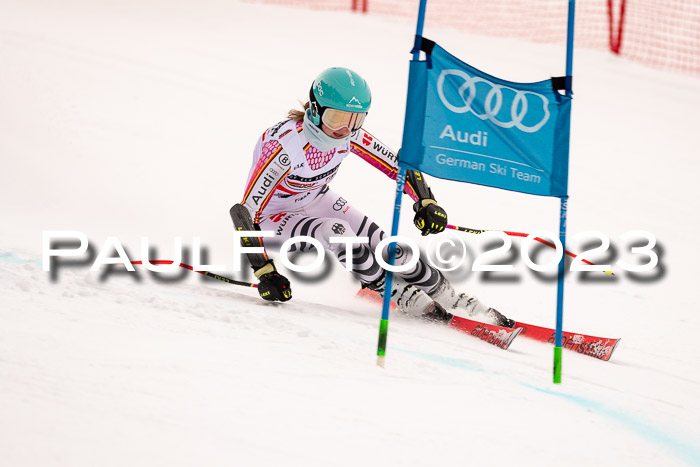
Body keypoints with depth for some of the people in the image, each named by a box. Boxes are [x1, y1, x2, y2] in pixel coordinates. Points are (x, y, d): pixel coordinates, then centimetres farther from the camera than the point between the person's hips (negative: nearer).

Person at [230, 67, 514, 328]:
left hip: (317, 200, 5)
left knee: (383, 244, -11)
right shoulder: (283, 145, -36)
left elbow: (398, 164, -7)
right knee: (336, 232, -33)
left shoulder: (349, 136, -19)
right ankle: (403, 297, -17)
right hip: (274, 218, -5)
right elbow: (246, 211, -34)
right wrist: (264, 271, -37)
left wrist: (426, 202, -23)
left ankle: (452, 299, 3)